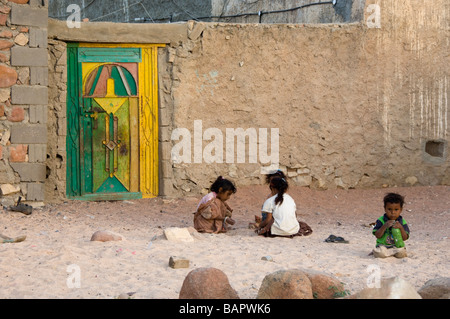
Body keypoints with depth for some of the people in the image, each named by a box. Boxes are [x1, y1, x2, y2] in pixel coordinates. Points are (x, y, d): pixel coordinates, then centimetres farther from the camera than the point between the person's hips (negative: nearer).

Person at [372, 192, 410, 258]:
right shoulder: (381, 221, -5)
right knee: (380, 253, -33)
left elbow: (405, 238, -6)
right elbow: (378, 236, -12)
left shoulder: (402, 222, 0)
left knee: (401, 253, -28)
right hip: (383, 245, -2)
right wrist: (384, 226, -26)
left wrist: (401, 228, -23)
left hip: (397, 246, 2)